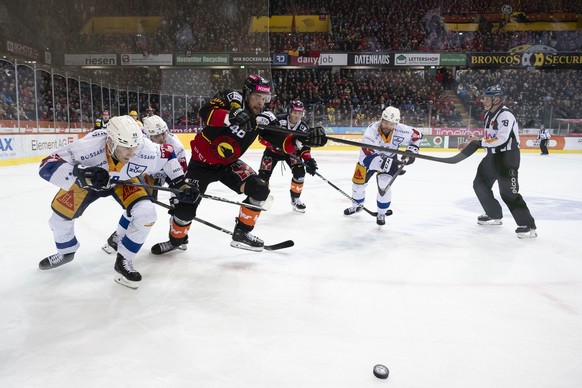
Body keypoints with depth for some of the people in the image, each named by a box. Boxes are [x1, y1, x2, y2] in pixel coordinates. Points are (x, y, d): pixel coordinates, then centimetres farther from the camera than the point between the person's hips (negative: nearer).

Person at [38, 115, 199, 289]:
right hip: (85, 182, 0)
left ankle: (124, 261, 1)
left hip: (123, 181, 1)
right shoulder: (89, 146, -42)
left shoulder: (145, 150, -36)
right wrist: (80, 173, -57)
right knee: (60, 215, 0)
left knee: (145, 212, -21)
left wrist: (181, 183, -16)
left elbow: (168, 154, -14)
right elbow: (47, 166, -40)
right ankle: (66, 252, 36)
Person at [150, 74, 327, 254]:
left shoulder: (264, 119, -9)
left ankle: (242, 233, 3)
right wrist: (232, 116, -51)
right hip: (202, 162, -4)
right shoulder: (232, 98, -19)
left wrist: (302, 139, -35)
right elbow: (205, 112, -35)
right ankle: (176, 238, 30)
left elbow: (284, 142, -15)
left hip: (228, 164, 4)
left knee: (260, 190, -14)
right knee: (186, 205, -1)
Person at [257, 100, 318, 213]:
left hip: (291, 152, 3)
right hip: (273, 151, -2)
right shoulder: (278, 120, -28)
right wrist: (274, 144, -37)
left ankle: (295, 199, 5)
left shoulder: (304, 128, -14)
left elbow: (305, 147, -8)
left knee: (300, 171, -16)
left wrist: (309, 160, -24)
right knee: (264, 174, -13)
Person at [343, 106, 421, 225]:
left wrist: (411, 150, -17)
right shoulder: (371, 131, -37)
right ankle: (358, 205, 40)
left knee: (384, 186, -18)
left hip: (390, 159, 0)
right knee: (357, 182, 7)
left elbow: (417, 135, -4)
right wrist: (386, 164, -52)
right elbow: (367, 157, -43)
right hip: (369, 157, 0)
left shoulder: (401, 130, -27)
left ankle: (381, 213, 5)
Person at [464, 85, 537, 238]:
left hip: (507, 157, -10)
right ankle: (494, 216, 28)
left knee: (508, 192, -15)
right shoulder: (489, 114, 11)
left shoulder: (505, 115, -20)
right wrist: (478, 141, 11)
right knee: (480, 184, 15)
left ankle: (528, 225, -10)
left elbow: (501, 139, -29)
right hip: (493, 155, 10)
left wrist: (481, 141, -21)